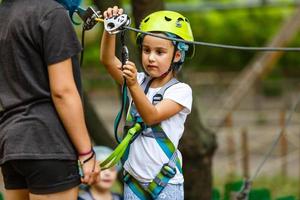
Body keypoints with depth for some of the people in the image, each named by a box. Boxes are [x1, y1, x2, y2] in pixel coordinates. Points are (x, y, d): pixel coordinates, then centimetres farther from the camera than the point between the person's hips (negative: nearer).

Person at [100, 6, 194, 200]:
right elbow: (108, 60, -7)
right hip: (134, 178, 5)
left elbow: (152, 116, -22)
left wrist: (133, 85, -35)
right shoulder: (140, 81, 5)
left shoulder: (181, 91, -9)